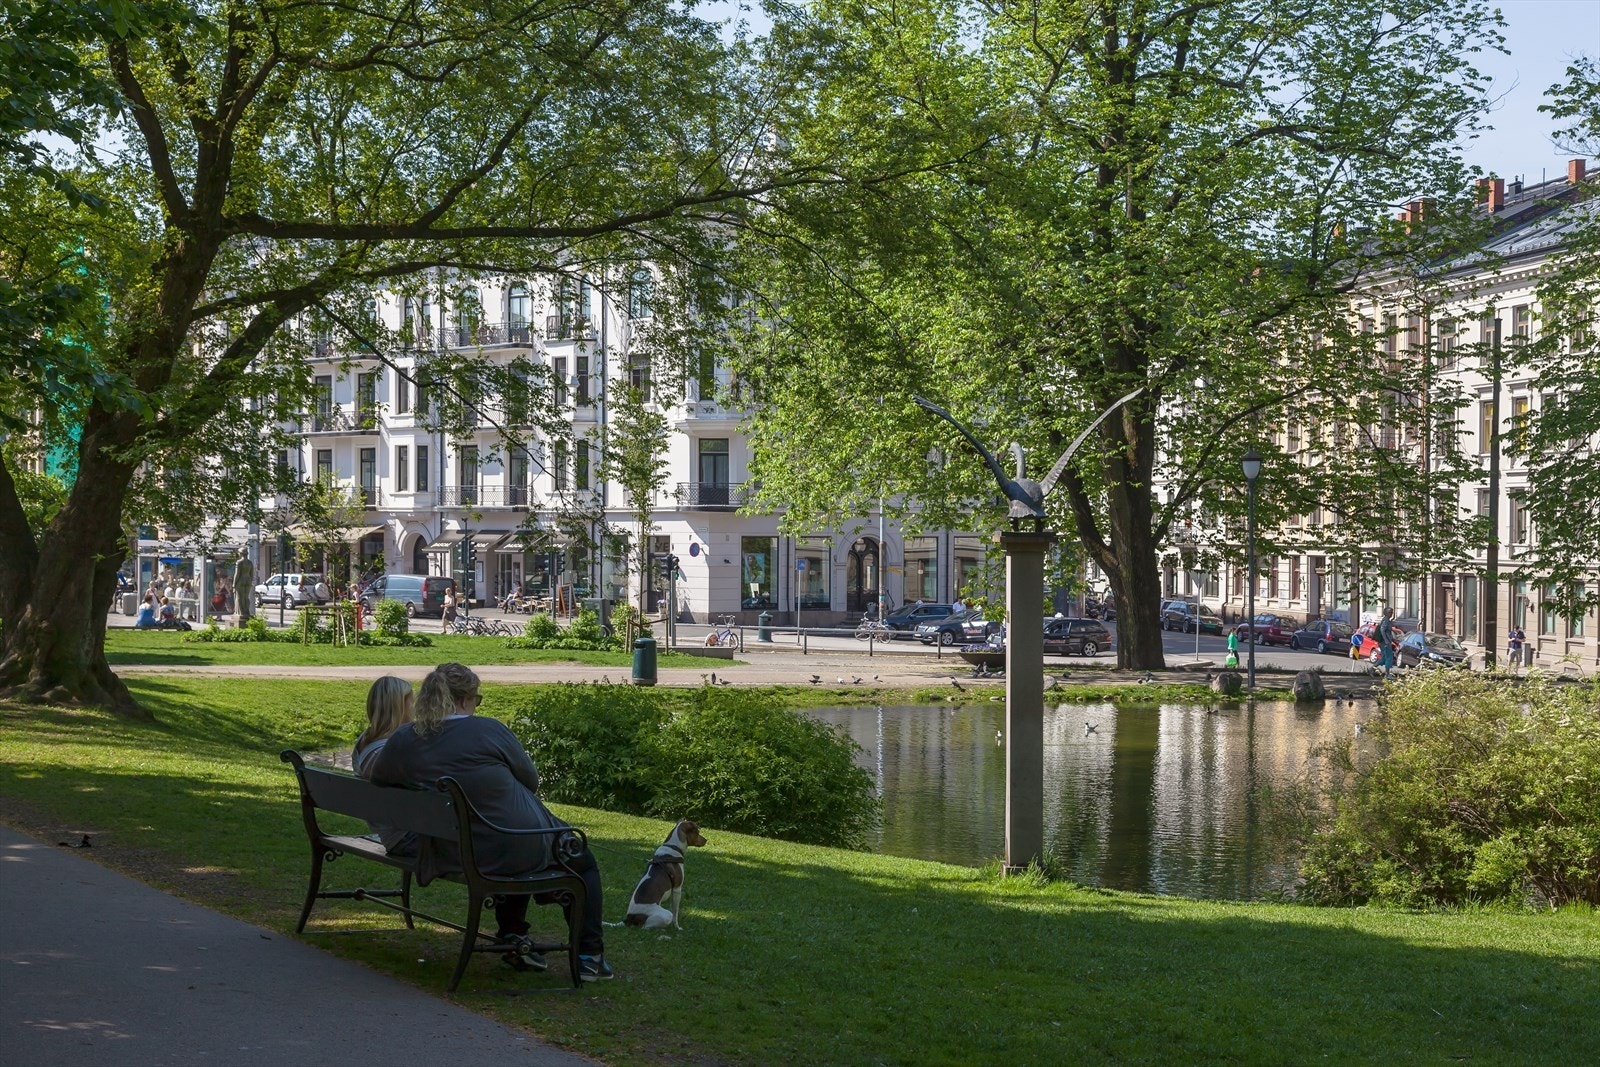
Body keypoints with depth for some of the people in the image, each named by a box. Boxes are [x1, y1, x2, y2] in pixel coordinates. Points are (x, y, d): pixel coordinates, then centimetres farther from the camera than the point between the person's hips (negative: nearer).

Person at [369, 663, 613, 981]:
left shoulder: (402, 741, -6)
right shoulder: (488, 730, -17)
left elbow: (376, 776, 13)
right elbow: (531, 779, -4)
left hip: (453, 855, 6)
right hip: (520, 849, -5)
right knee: (583, 860, 24)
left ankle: (512, 938, 37)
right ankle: (589, 956, 21)